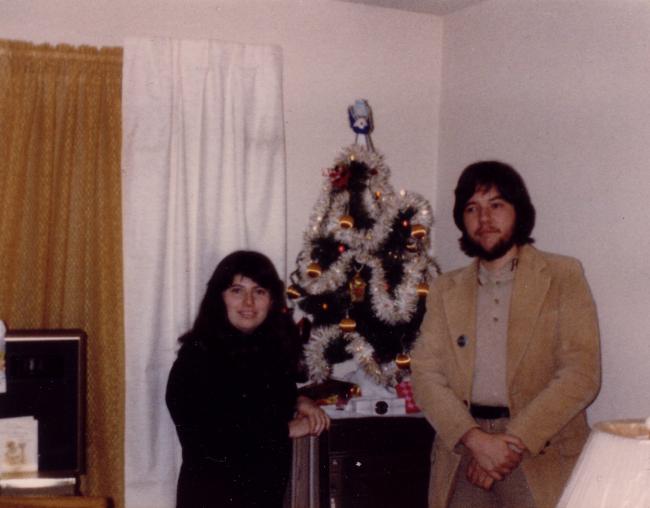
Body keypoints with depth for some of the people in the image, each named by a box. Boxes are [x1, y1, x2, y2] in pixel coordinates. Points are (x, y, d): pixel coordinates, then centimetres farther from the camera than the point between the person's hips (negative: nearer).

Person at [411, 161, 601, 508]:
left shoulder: (563, 276, 4)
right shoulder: (445, 290, 13)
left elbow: (582, 375, -5)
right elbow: (426, 375, 3)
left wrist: (513, 441, -12)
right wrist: (476, 440, -12)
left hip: (540, 455, -2)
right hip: (461, 452, 2)